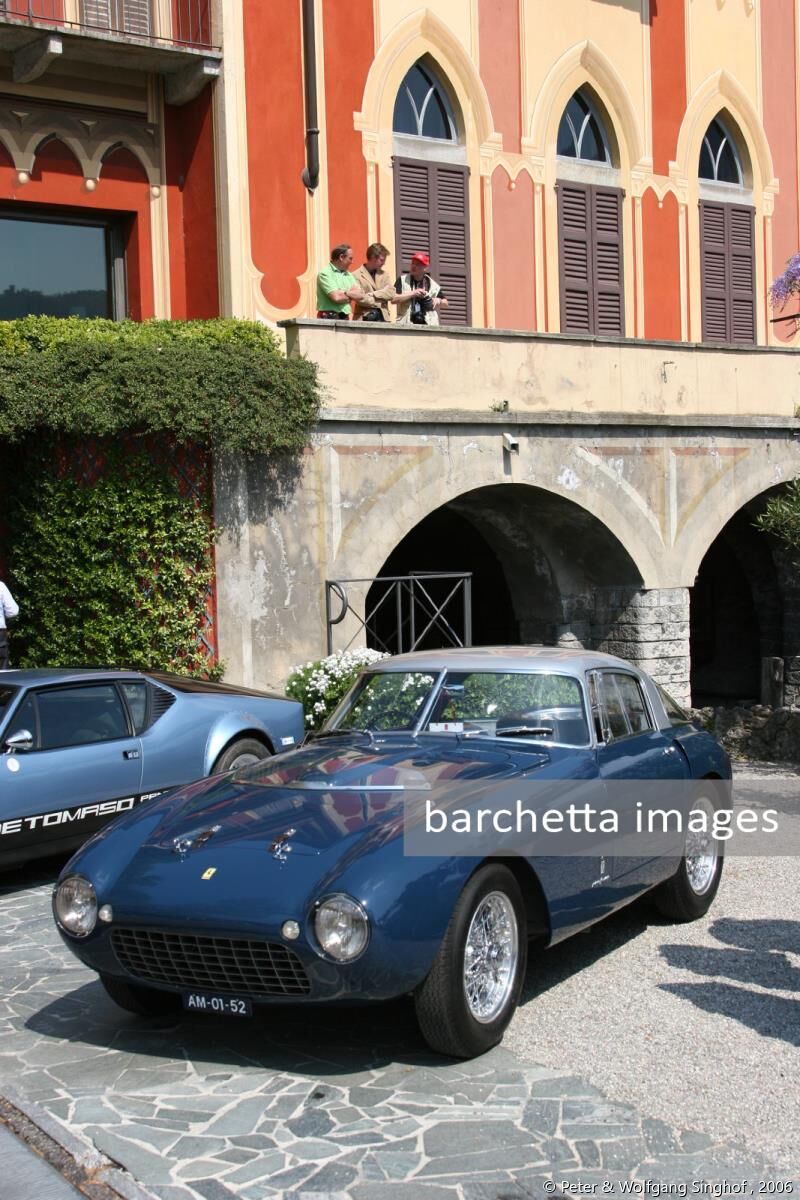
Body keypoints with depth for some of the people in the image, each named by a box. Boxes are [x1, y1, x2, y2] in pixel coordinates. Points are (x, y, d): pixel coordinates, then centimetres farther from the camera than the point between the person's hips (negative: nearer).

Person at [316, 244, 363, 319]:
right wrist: (351, 296, 2)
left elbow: (360, 295, 6)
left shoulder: (348, 275, 16)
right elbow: (336, 297, -16)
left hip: (345, 318, 7)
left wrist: (346, 293, -10)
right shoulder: (325, 274, -6)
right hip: (329, 318, -7)